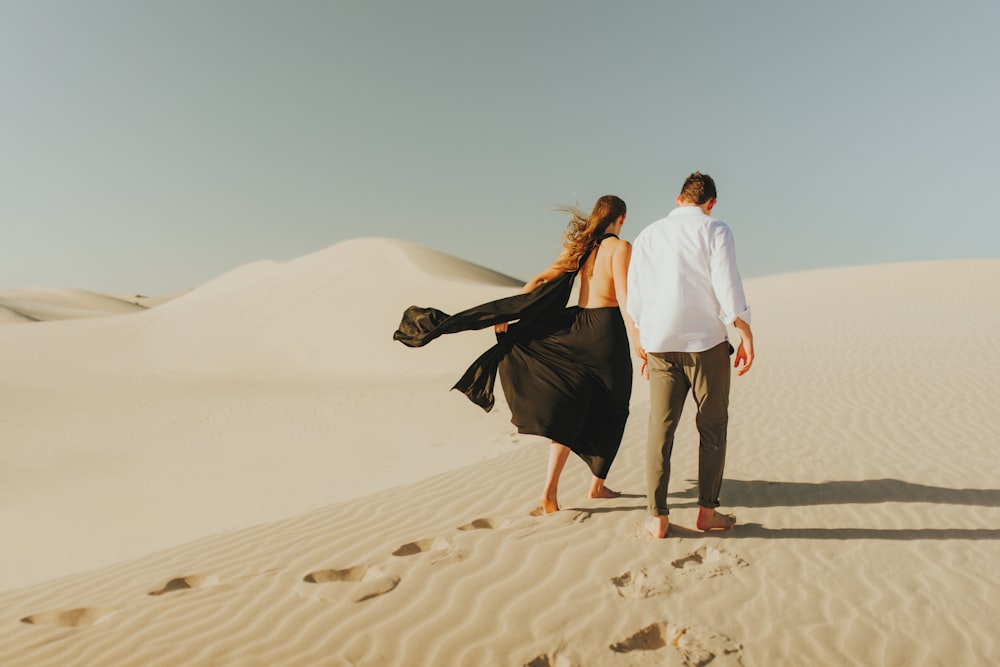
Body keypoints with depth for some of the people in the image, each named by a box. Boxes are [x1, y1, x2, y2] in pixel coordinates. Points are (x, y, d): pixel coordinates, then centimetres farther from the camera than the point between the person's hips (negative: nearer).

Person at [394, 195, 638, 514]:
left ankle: (550, 489, -3)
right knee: (607, 412, 14)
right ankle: (598, 484, 25)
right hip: (607, 329, -5)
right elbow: (624, 298, -18)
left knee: (568, 411, 7)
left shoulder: (578, 247, 10)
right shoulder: (620, 247, -8)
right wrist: (638, 344, -19)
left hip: (577, 327, 5)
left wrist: (505, 313, 4)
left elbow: (540, 280, 6)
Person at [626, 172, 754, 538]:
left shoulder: (647, 235, 11)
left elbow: (634, 298, 12)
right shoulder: (715, 231, -2)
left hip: (660, 344, 3)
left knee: (660, 428, 6)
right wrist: (746, 336, -4)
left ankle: (658, 517, 8)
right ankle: (707, 511, 17)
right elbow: (728, 288, -11)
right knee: (712, 428, 10)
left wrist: (642, 342, 21)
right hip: (706, 342, -3)